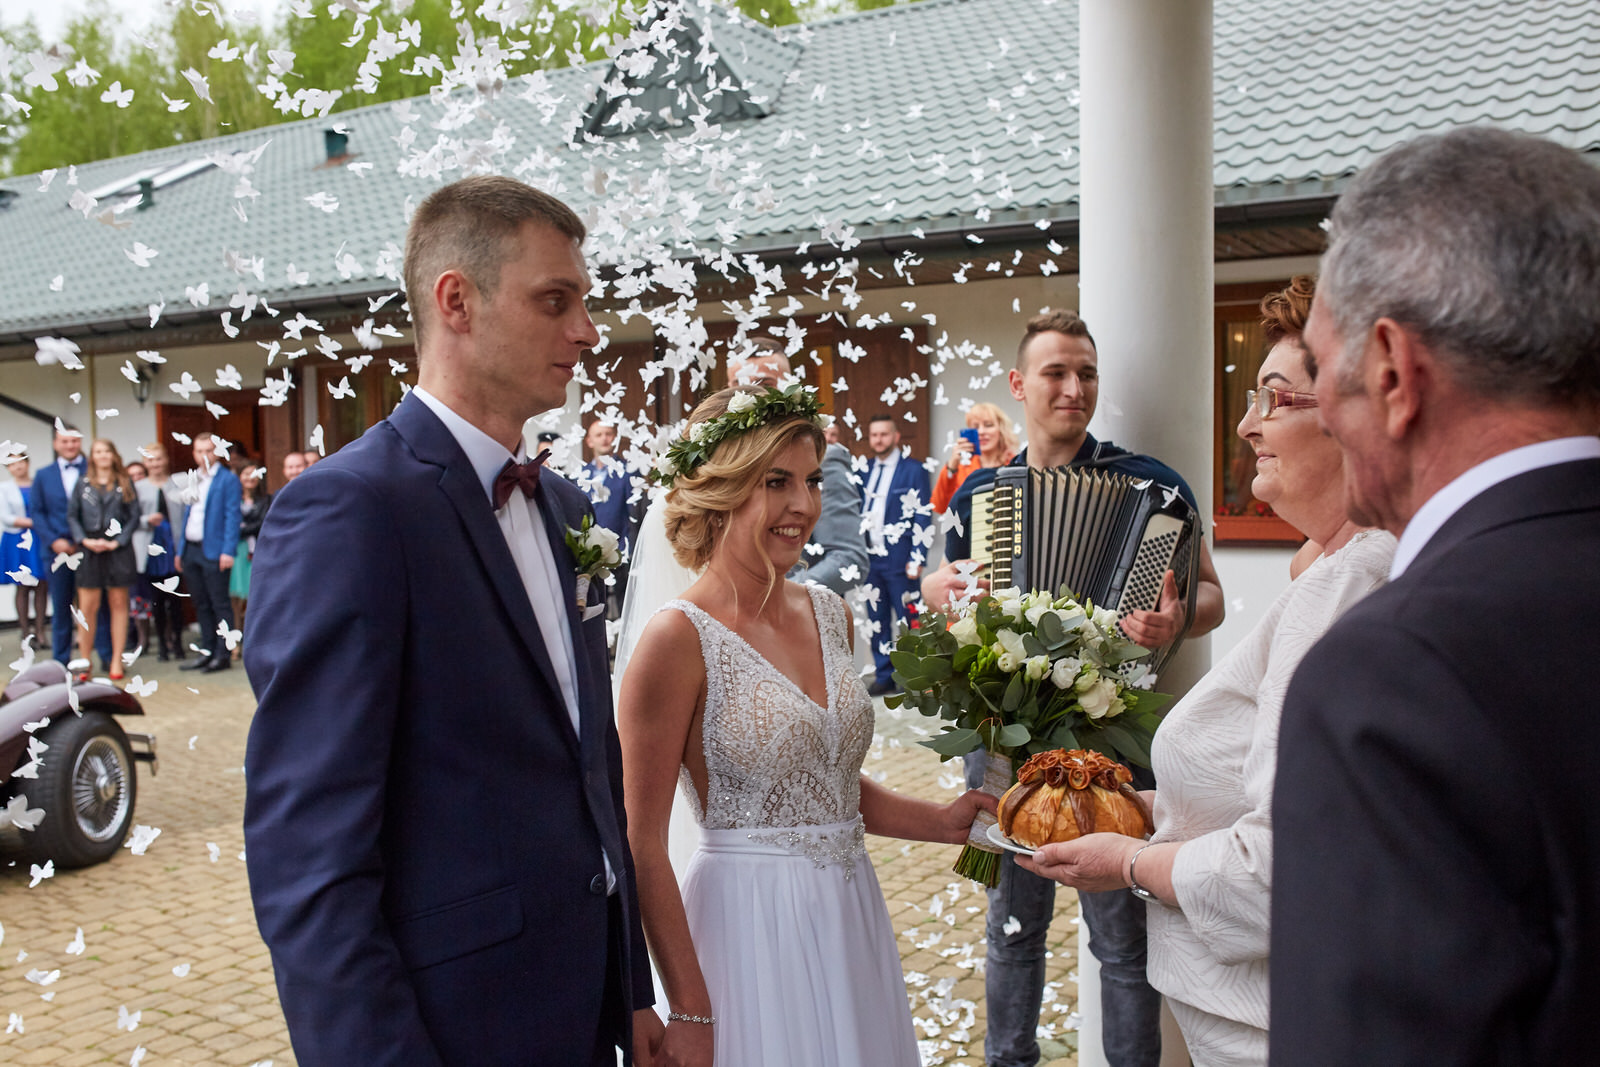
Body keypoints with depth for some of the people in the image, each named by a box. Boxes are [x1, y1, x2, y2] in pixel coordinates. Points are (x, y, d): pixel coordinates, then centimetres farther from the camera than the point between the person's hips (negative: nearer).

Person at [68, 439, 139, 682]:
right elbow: (72, 516, 6)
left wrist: (118, 542, -8)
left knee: (118, 604, 3)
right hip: (90, 550, 0)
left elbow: (134, 516, 3)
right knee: (87, 607, -3)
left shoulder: (125, 484, 7)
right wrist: (84, 540, -8)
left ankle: (116, 661, 9)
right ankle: (84, 662, 3)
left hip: (118, 550, 0)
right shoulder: (82, 484, 9)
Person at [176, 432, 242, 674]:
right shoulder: (192, 479, 16)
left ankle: (223, 654, 1)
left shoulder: (228, 479, -4)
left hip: (213, 551, -7)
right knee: (201, 605, 12)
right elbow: (186, 514, 19)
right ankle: (207, 651, 18)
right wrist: (181, 551, 14)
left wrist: (228, 551, -17)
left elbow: (232, 516, -9)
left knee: (219, 604, -3)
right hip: (191, 549, 7)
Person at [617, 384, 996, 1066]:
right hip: (749, 927, -6)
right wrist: (690, 1012, -13)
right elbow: (643, 846, -14)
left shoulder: (830, 614, 5)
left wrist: (942, 822, 4)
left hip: (850, 916, 7)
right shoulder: (680, 639, -15)